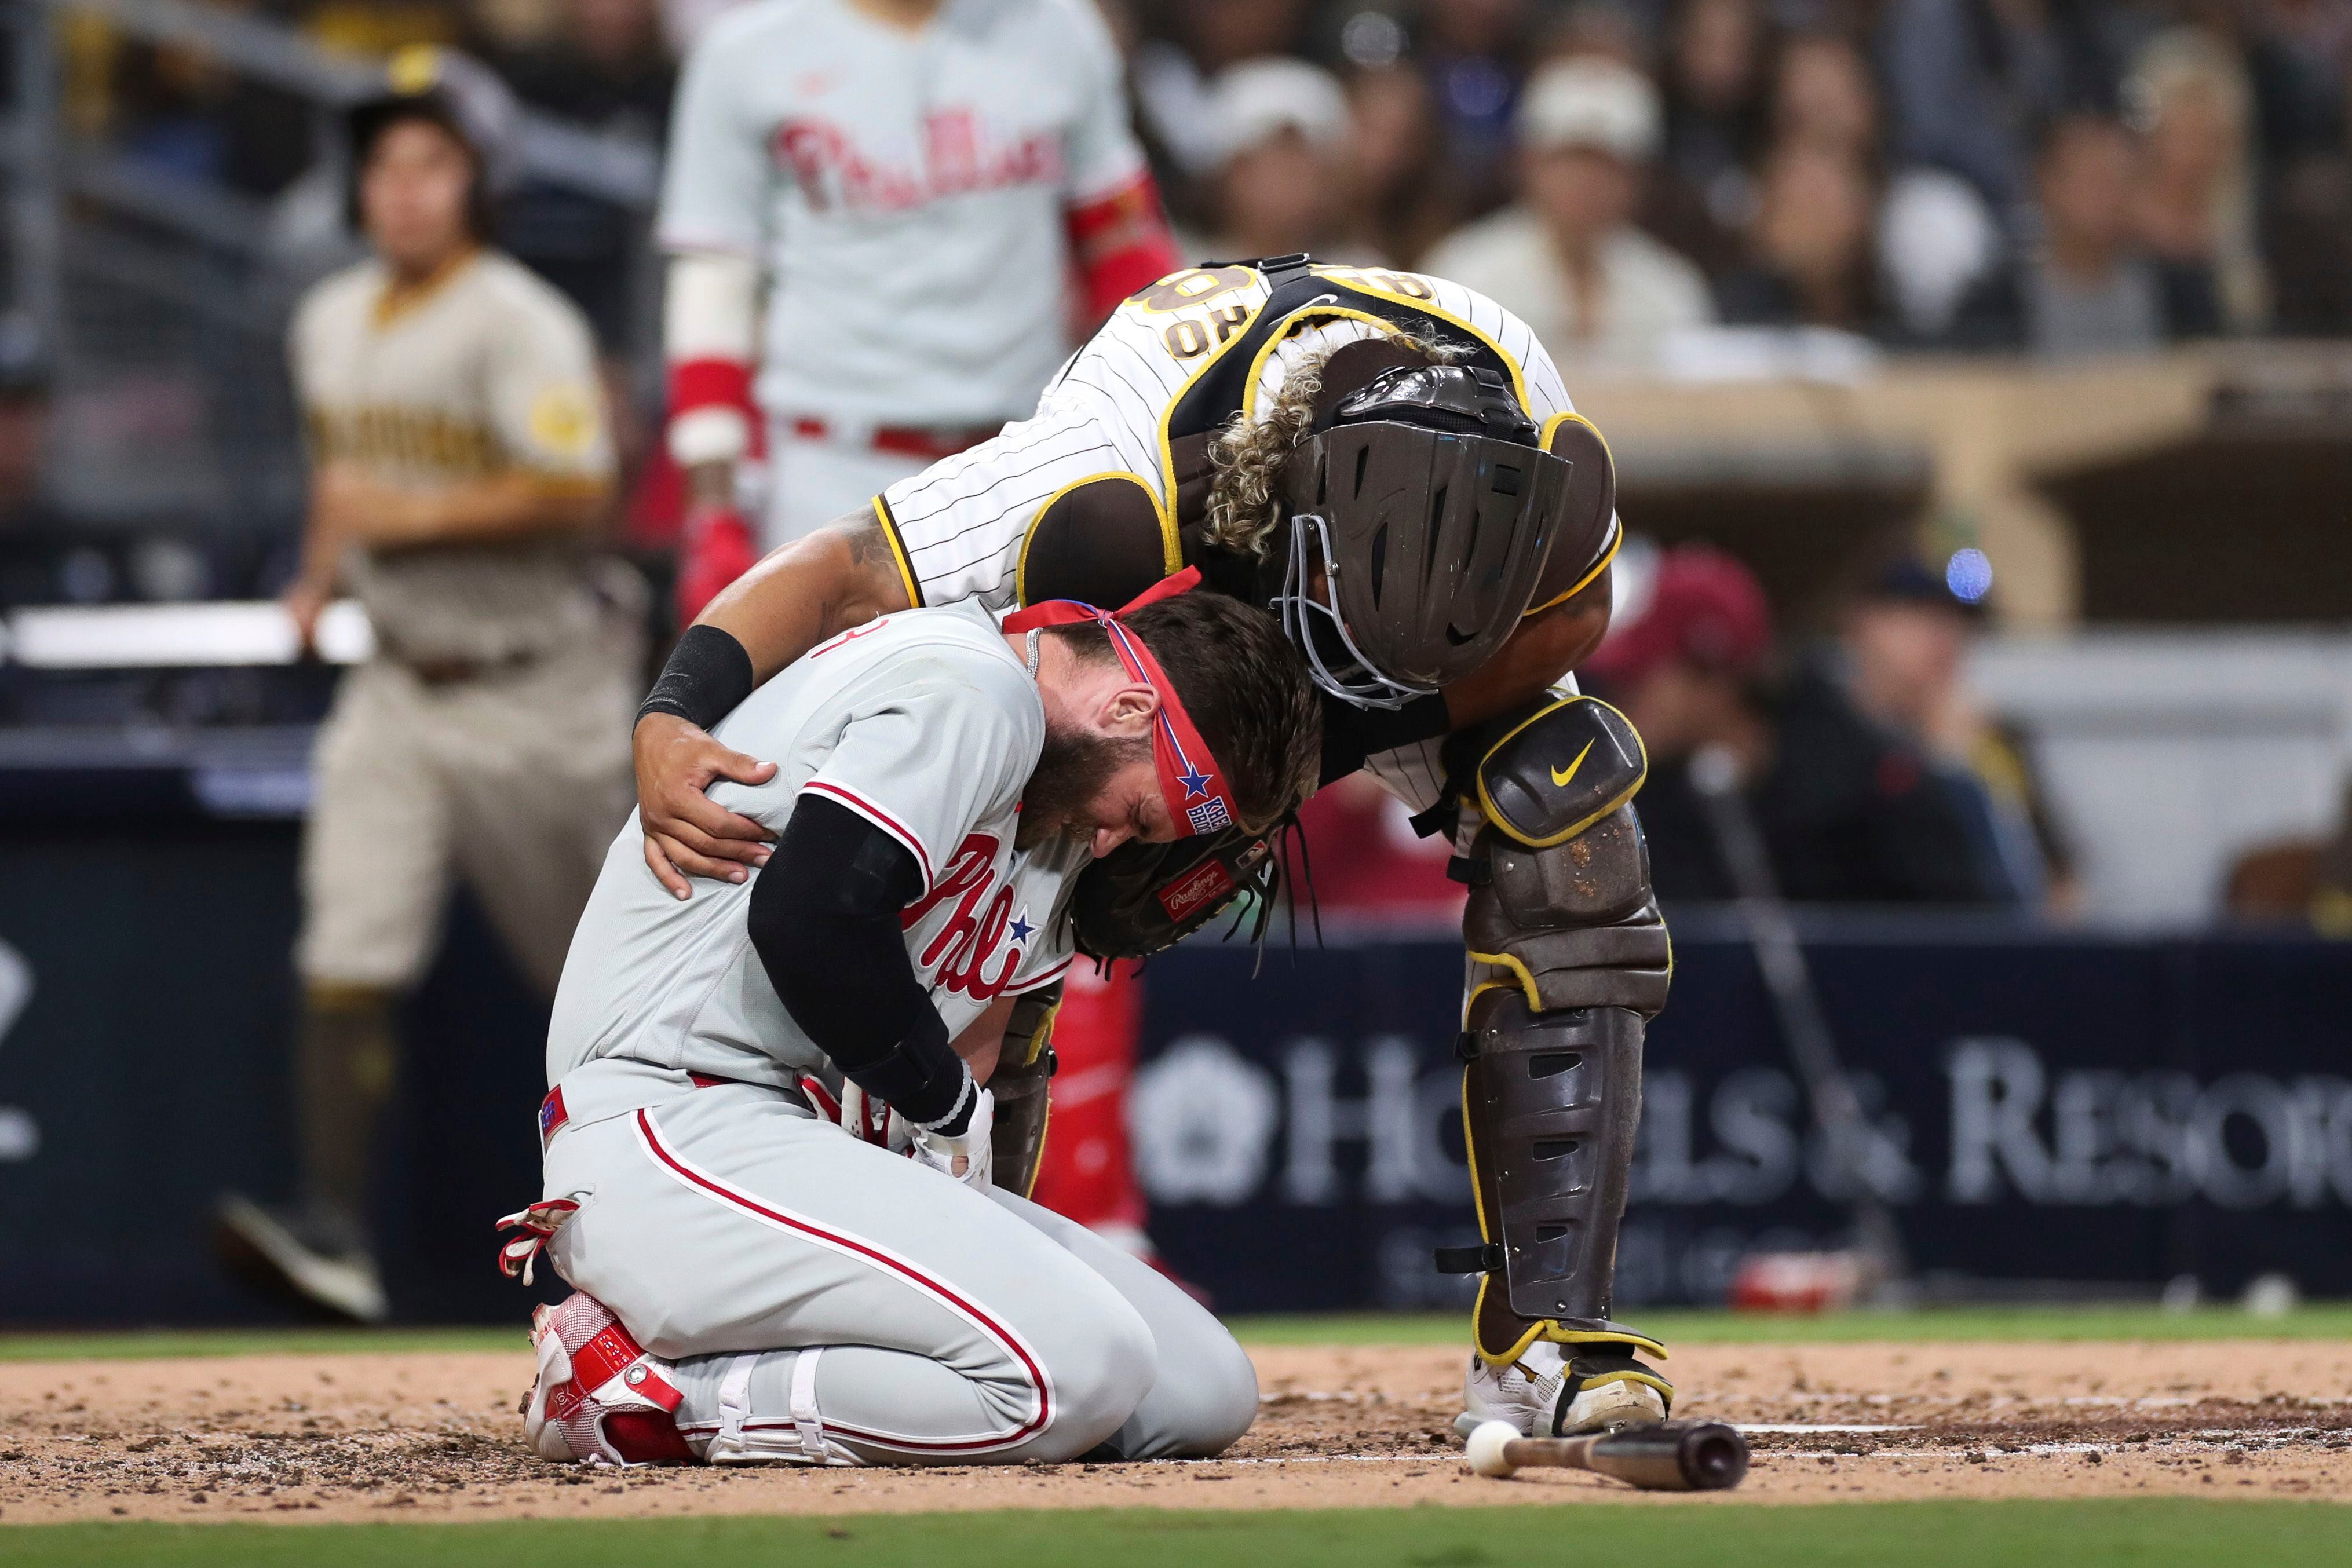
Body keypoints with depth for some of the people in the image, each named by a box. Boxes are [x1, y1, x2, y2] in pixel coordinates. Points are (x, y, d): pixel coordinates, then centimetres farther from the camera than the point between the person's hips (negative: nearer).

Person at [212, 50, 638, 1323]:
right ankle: (333, 1230, -16)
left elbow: (576, 493, -23)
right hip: (400, 685, 6)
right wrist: (322, 574, 13)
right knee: (349, 955, -10)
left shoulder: (520, 325, -14)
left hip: (537, 686, -6)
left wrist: (412, 516, -25)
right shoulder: (328, 325, 9)